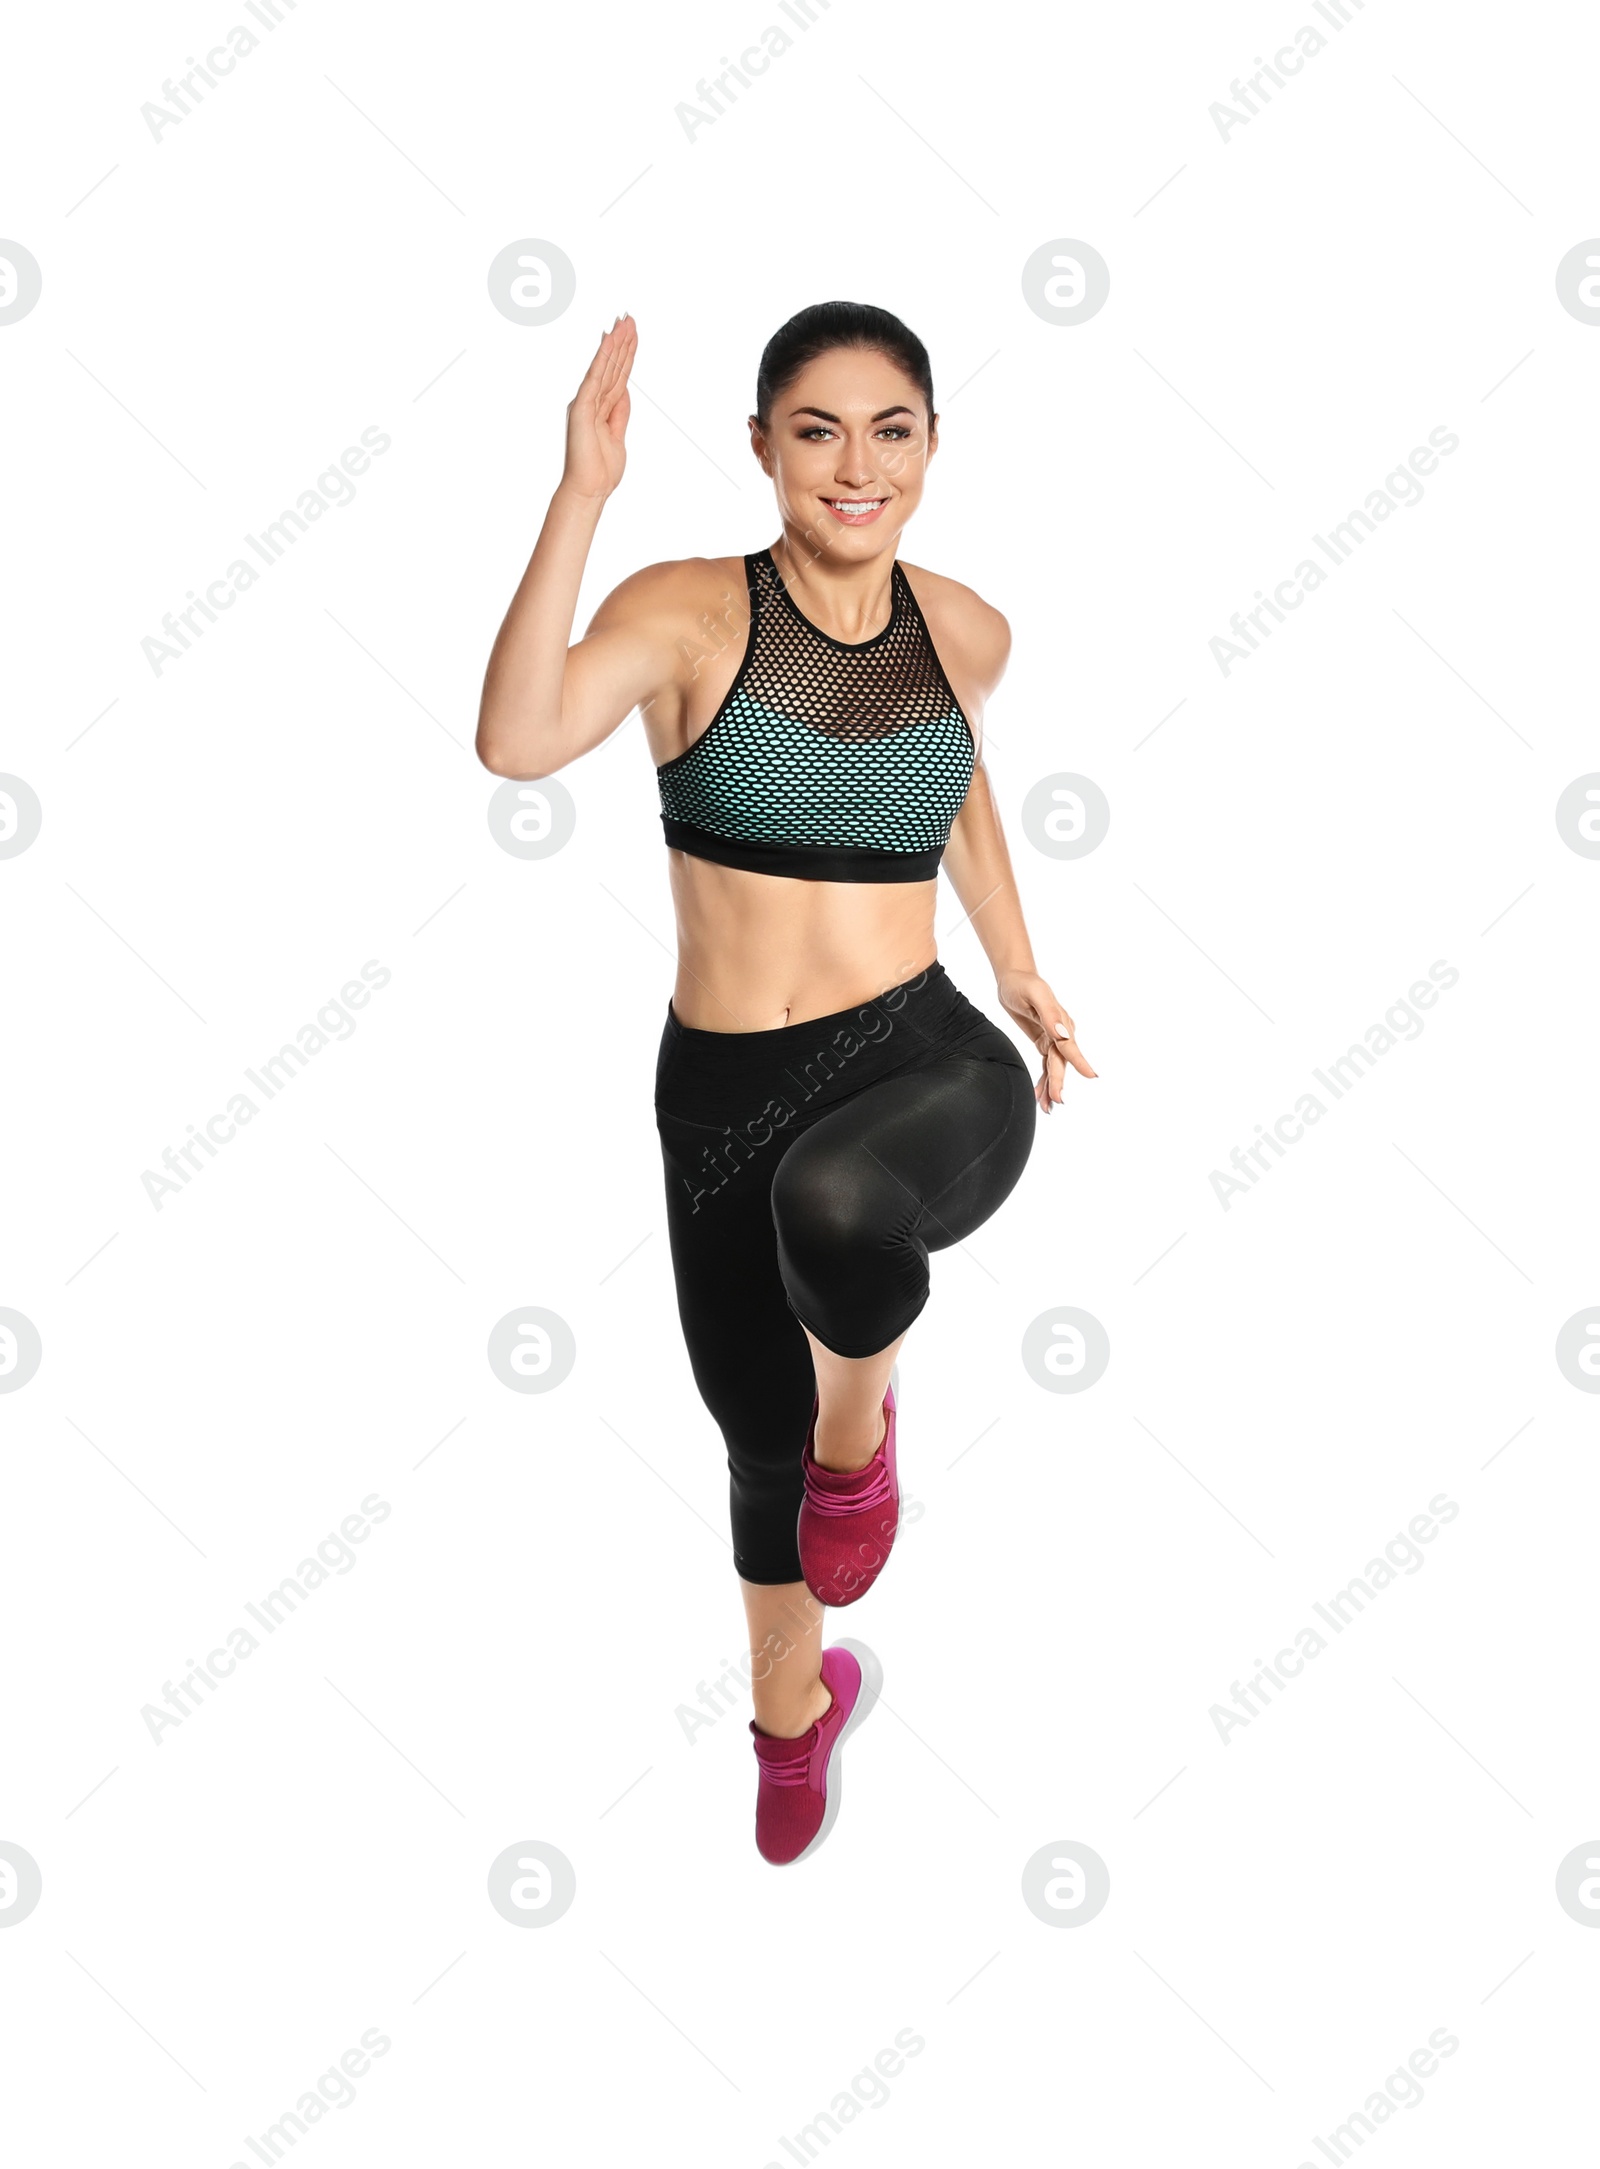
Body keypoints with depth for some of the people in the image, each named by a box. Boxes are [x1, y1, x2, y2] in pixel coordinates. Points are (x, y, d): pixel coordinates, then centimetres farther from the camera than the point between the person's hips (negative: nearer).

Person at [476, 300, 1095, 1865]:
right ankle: (794, 1704, 51)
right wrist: (584, 490, -30)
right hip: (724, 1086, 0)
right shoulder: (691, 612, -9)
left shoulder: (965, 632, 2)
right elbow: (516, 740, -28)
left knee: (834, 1199, -39)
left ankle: (860, 1423, -2)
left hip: (922, 1052, 0)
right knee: (759, 1435, 18)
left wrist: (1018, 972, 23)